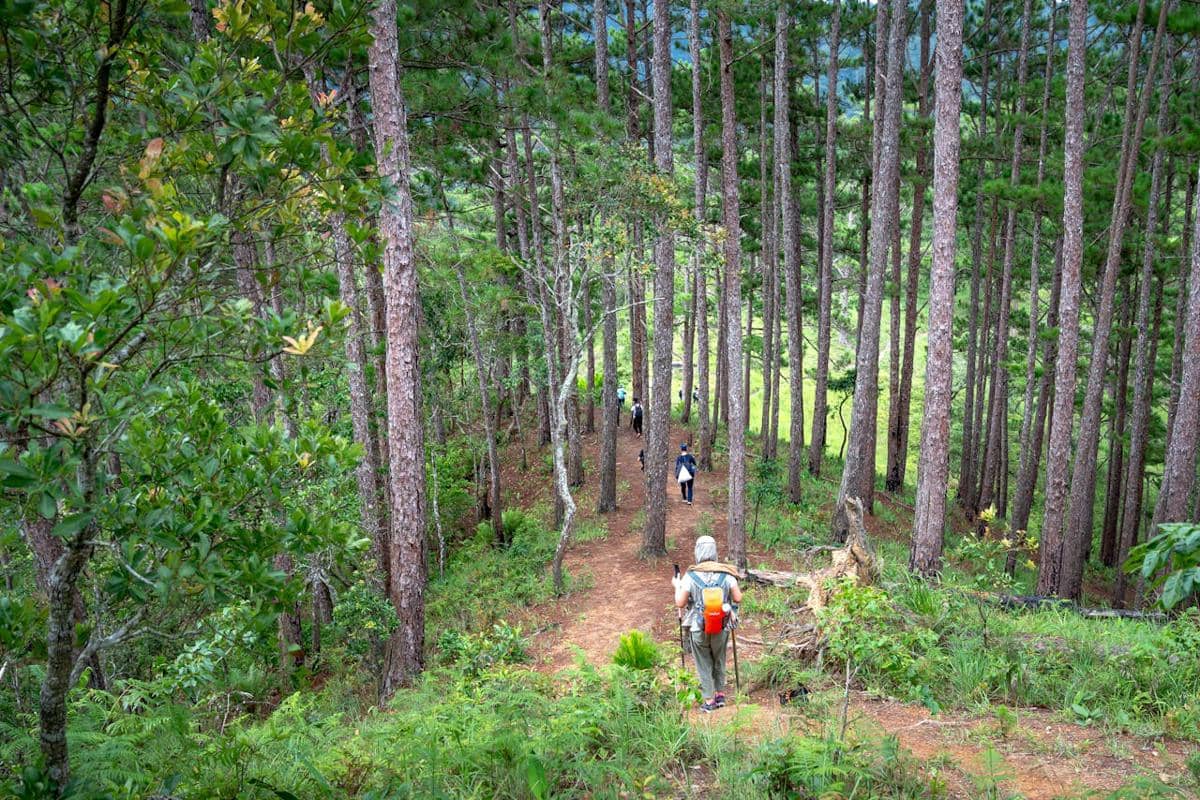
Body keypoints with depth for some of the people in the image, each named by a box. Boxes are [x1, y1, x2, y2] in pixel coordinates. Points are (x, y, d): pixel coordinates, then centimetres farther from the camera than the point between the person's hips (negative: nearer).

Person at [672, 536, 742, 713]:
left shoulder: (690, 576, -14)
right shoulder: (726, 574, -9)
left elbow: (680, 603, -12)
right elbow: (738, 598, -5)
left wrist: (677, 586, 6)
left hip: (698, 628, -2)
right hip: (722, 627, 2)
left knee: (704, 664, 14)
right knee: (719, 660, 25)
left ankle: (709, 701, 17)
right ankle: (720, 694, 30)